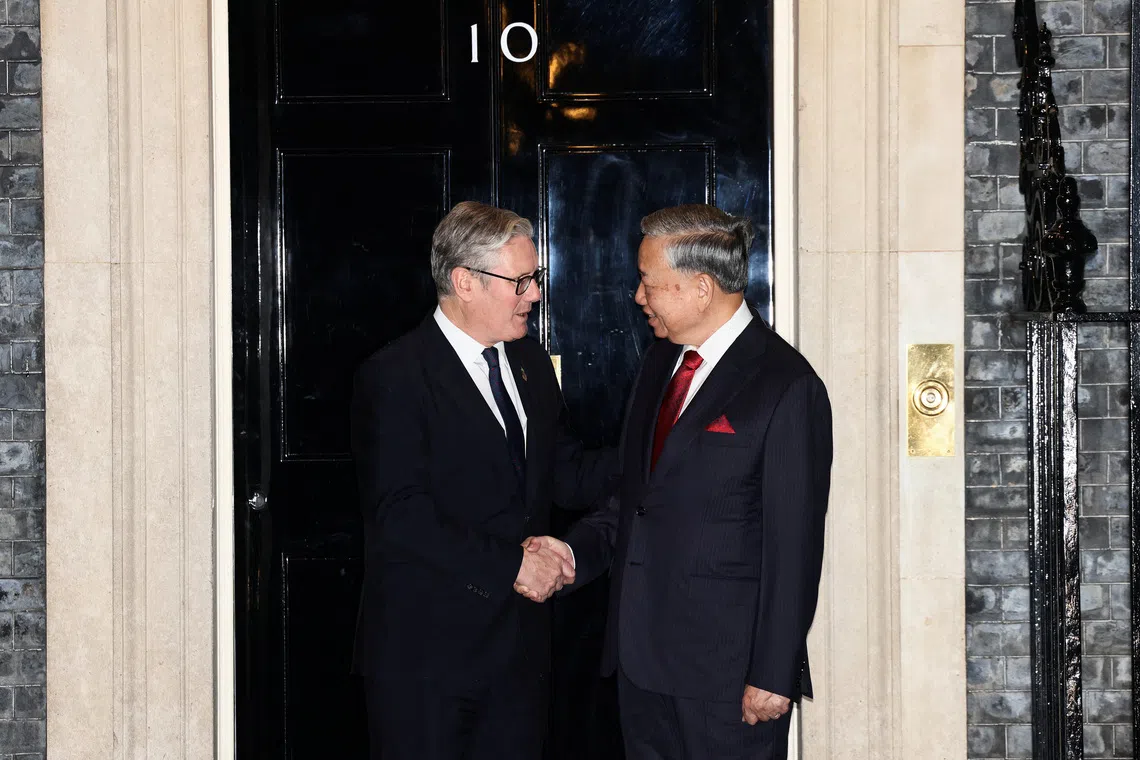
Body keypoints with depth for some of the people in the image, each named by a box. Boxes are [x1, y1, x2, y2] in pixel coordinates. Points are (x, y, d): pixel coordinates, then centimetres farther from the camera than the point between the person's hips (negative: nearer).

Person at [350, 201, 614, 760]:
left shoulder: (530, 362, 12)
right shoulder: (395, 376, -12)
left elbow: (565, 477, 13)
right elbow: (401, 515, -19)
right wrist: (510, 564, -19)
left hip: (520, 645, 7)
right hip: (426, 648, -7)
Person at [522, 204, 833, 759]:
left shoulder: (786, 386, -12)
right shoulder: (659, 363, 13)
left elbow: (795, 546, -14)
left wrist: (773, 676, -15)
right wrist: (575, 550, 1)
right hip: (642, 660, 7)